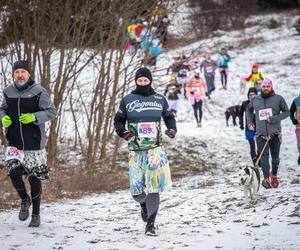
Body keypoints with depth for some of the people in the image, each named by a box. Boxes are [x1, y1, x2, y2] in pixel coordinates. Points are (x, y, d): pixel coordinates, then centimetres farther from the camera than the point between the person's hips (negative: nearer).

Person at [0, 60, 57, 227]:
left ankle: (36, 215, 19)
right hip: (14, 142, 3)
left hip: (34, 143, -2)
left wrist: (34, 117, -20)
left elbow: (52, 112, -5)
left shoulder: (38, 92, -8)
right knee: (14, 172, -14)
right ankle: (25, 200, 16)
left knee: (35, 178, 3)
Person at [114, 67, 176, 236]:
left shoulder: (160, 99, 8)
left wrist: (172, 129, -1)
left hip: (155, 147, 0)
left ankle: (151, 223, -9)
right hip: (135, 150, 0)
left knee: (154, 185, -18)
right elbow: (118, 120, 12)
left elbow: (169, 117, 19)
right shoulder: (127, 100, 6)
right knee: (137, 192, -3)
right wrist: (122, 132, -8)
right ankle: (144, 204, 35)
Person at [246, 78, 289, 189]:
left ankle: (274, 176, 25)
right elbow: (249, 110, 27)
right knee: (263, 156, -11)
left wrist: (275, 119, -12)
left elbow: (286, 112, 1)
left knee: (275, 157, 8)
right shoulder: (255, 100, 9)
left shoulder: (278, 99, 1)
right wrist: (249, 123, 14)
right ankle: (266, 178, -11)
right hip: (261, 134, 1)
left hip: (275, 133, -1)